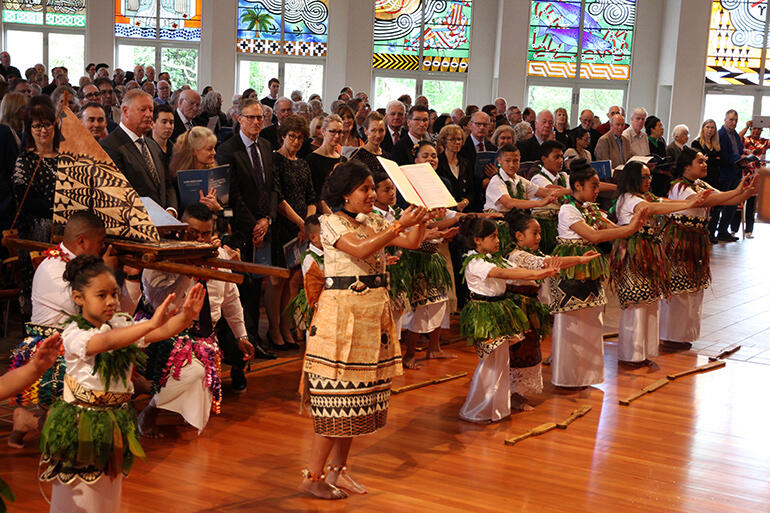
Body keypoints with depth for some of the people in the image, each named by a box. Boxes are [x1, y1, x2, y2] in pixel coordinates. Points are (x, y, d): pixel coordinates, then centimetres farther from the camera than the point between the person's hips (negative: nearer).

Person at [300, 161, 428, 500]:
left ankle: (337, 470, 19)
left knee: (361, 392, 9)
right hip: (343, 310, -7)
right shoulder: (332, 223, -7)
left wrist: (421, 219, -9)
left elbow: (411, 242, 8)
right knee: (338, 392, -8)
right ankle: (313, 476, 0)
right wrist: (400, 224, -25)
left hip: (375, 311, 7)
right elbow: (361, 250, -22)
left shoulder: (374, 223, 14)